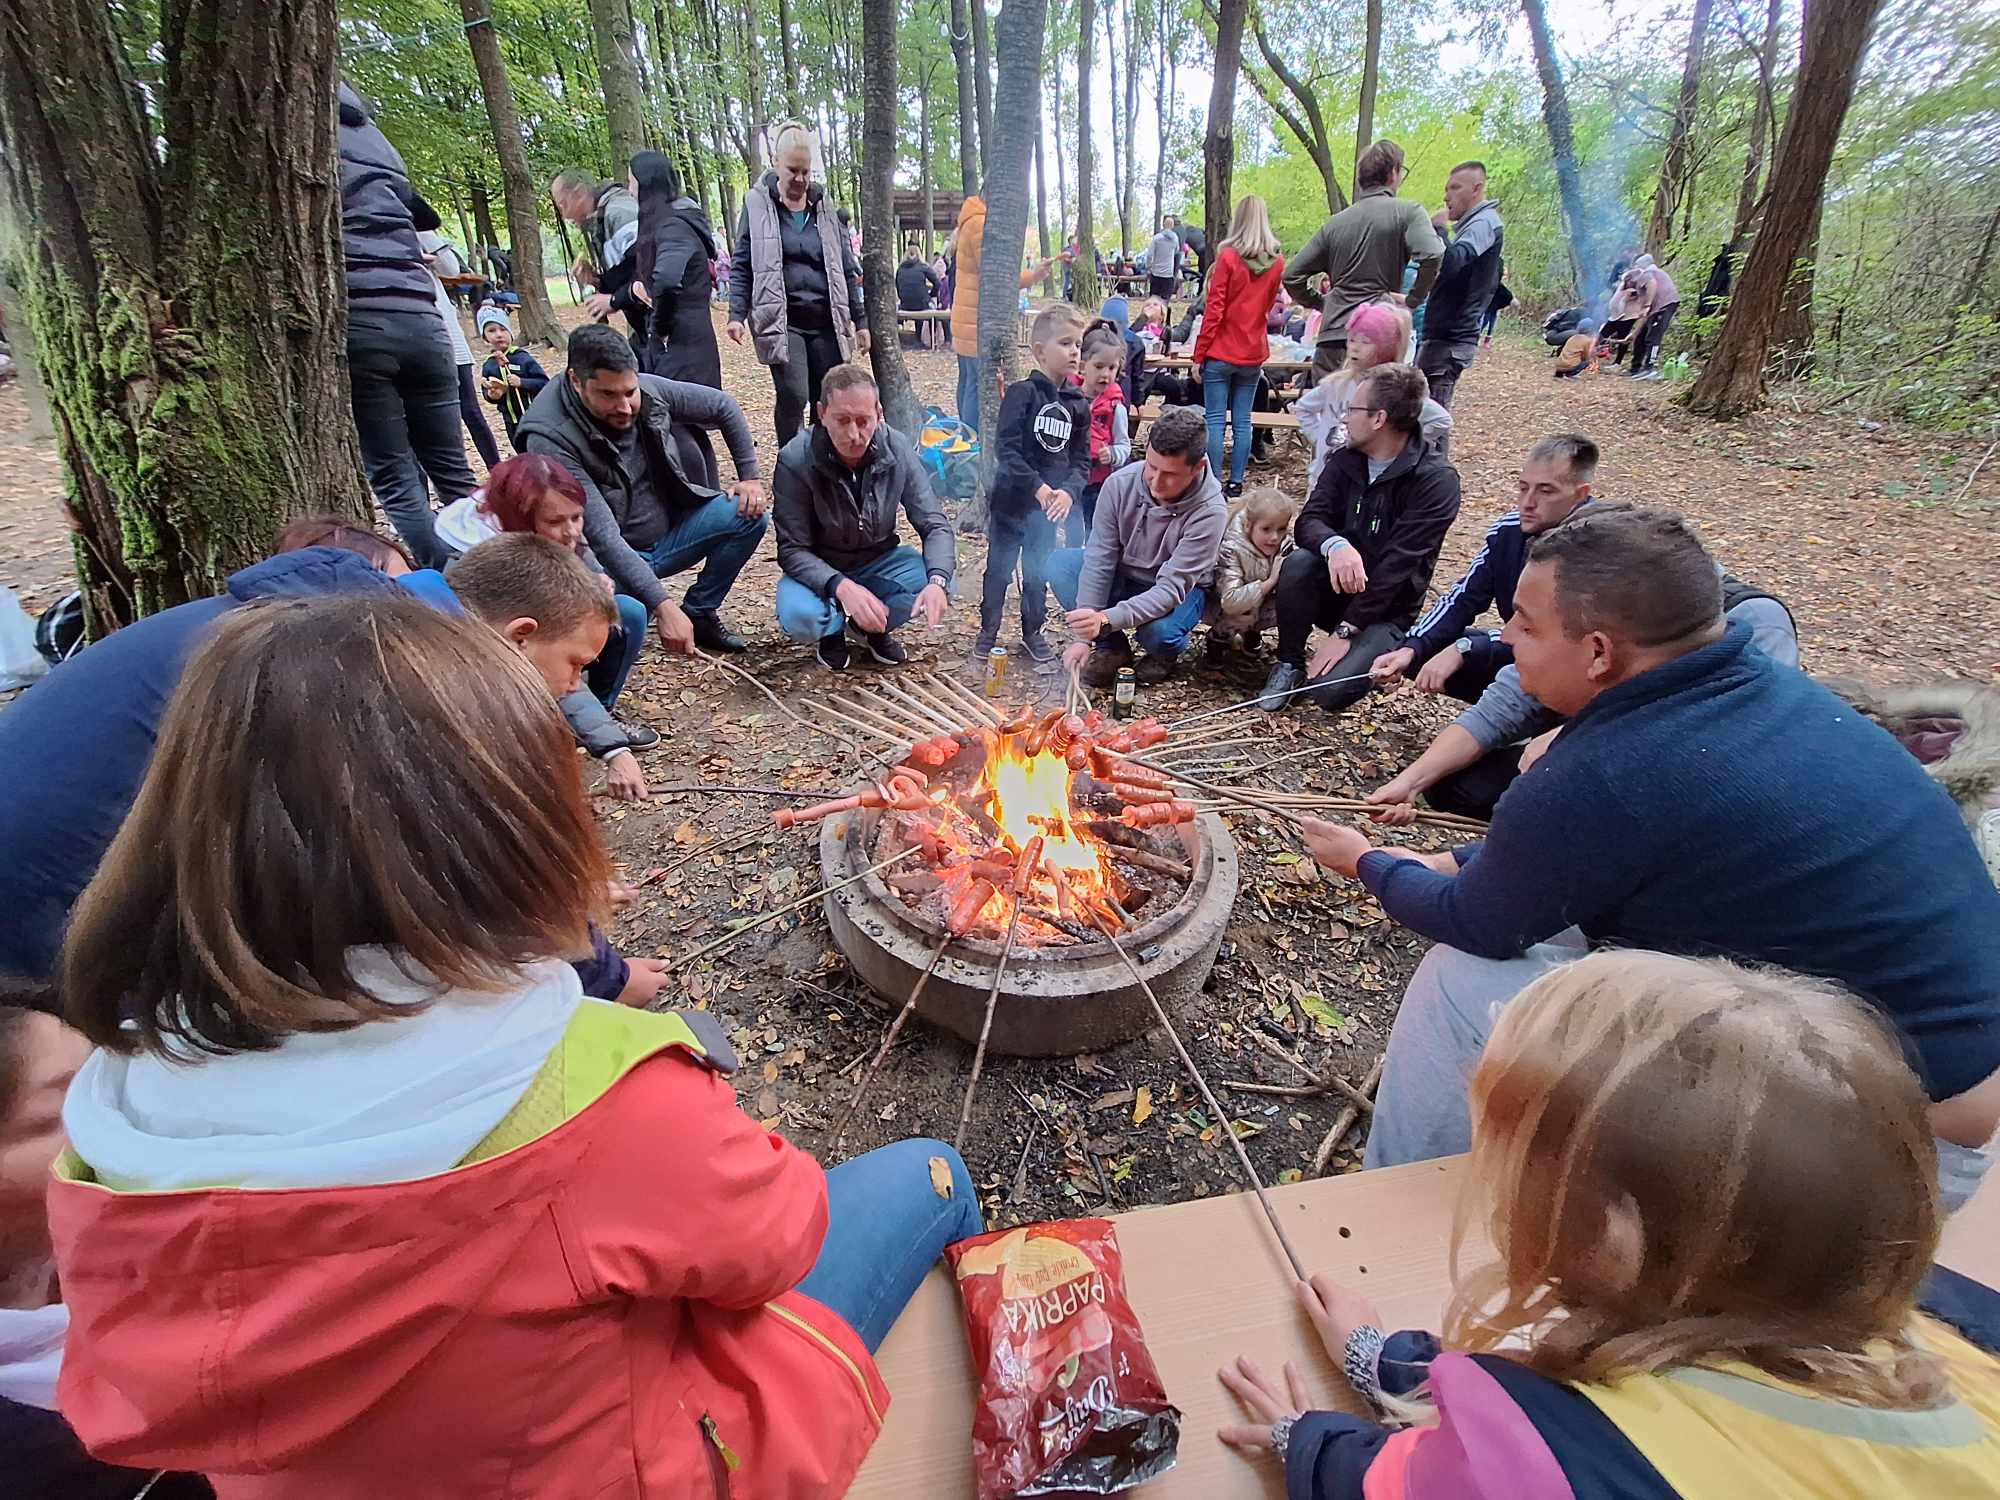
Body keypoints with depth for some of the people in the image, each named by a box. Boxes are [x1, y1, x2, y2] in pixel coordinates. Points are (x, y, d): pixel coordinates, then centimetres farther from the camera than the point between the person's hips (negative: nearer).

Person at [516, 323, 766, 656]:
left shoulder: (650, 390, -9)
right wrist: (662, 605, -38)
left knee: (748, 514, -13)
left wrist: (750, 476, 2)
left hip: (670, 535, 6)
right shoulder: (551, 438, -24)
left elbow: (724, 407, 8)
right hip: (612, 560, -6)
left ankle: (699, 613, 6)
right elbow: (601, 535, -31)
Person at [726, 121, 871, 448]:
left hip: (826, 321, 3)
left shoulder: (824, 207, 12)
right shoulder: (757, 204, 3)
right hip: (781, 321, -3)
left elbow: (846, 268, 14)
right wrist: (737, 314, -10)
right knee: (793, 396, -17)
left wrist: (860, 320, 11)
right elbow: (742, 265, 3)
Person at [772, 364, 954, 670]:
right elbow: (792, 549, -21)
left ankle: (874, 627, 2)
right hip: (820, 573, -2)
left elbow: (934, 525, -13)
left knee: (940, 579, -25)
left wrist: (938, 581, -34)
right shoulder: (795, 460, -23)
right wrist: (842, 587, -40)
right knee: (799, 617, -34)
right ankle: (833, 629, 4)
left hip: (877, 564, 2)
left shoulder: (898, 450, -16)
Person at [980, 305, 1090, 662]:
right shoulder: (1022, 393, -12)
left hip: (1049, 504, 4)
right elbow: (1006, 448, -18)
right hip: (1010, 499, -4)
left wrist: (1068, 490, -14)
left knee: (1038, 571, 15)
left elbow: (1081, 459, 4)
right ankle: (988, 630, 24)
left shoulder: (1078, 404, 4)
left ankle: (1033, 632, 29)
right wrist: (1037, 487, -22)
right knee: (999, 567, 8)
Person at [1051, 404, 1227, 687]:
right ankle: (1112, 646, -4)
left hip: (1180, 590, -3)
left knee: (1159, 631, -36)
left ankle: (1167, 653, 4)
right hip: (1123, 577, 4)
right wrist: (1087, 635, -25)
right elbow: (1099, 561, -19)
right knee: (1060, 563, -19)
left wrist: (1106, 619, -48)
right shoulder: (1120, 483, -21)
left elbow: (1171, 589, -33)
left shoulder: (1209, 512, -30)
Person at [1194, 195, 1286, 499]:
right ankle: (1236, 483, 9)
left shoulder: (1228, 257, -9)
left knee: (1215, 420, 0)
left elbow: (1213, 310, -11)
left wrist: (1199, 355, -7)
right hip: (1253, 354, 4)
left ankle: (1214, 484, -1)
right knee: (1242, 421, 8)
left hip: (1221, 354, -4)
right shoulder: (1277, 263, 4)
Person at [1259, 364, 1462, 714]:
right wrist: (1335, 545, -36)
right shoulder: (1345, 459, 0)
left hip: (1384, 610, -4)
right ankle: (1289, 664, -7)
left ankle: (1368, 652, 8)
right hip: (1336, 588, 5)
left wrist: (1345, 631, -25)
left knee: (1330, 691, -28)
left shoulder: (1436, 480, -18)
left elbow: (1397, 565, -23)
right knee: (1298, 563, -29)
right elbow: (1309, 521, -12)